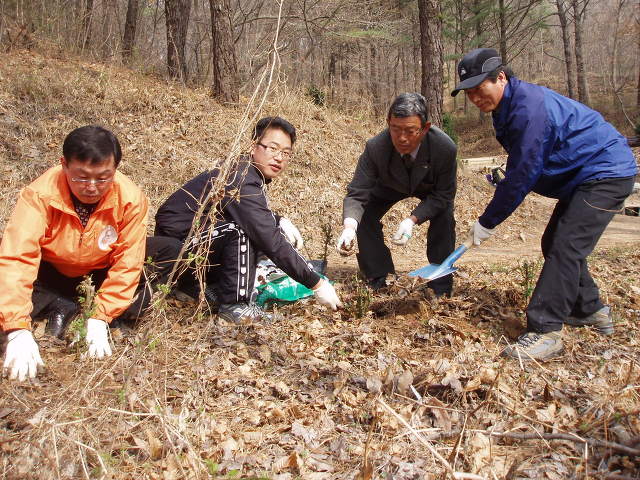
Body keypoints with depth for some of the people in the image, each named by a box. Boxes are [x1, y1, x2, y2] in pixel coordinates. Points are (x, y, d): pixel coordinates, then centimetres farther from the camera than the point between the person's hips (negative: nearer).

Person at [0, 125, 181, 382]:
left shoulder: (130, 198, -26)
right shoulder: (39, 195, -30)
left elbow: (127, 261, -23)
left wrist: (100, 319, -30)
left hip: (101, 271, 2)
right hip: (51, 274, -1)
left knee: (171, 251, -20)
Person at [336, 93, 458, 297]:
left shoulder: (446, 148, -40)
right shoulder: (375, 148, -39)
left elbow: (442, 195, -27)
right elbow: (357, 193, -36)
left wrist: (412, 220, -42)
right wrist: (349, 226, -57)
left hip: (431, 187, 0)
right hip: (390, 185, 1)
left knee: (444, 219, -22)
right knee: (364, 215, -18)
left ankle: (441, 290, -4)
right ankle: (377, 284, -3)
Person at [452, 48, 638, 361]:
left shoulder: (530, 108, -28)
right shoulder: (511, 104, 5)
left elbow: (521, 175, -26)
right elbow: (522, 167, 14)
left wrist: (487, 223, -18)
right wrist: (504, 180, -4)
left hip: (606, 173, -11)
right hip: (584, 174, 11)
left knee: (564, 248, -17)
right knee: (555, 243, 15)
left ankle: (544, 332, -15)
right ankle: (590, 310, 30)